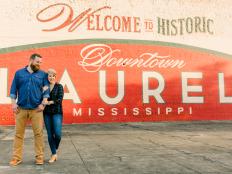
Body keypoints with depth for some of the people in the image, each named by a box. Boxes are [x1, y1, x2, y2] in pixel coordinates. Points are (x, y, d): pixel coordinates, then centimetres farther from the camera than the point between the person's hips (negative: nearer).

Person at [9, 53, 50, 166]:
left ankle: (39, 157, 8)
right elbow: (13, 89, 9)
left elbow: (46, 89, 3)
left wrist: (43, 103, -6)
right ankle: (16, 157, 13)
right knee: (18, 134, 5)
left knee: (38, 133, -1)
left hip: (36, 109, -1)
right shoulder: (19, 73, 9)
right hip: (21, 109, 1)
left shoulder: (42, 74, 7)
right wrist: (13, 103, -1)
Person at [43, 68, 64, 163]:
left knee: (57, 133, -11)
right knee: (50, 134, 3)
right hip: (47, 113, 2)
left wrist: (50, 102, -21)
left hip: (57, 112, -2)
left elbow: (60, 99, -9)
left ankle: (55, 149, 19)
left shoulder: (59, 86, 1)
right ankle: (54, 154, 14)